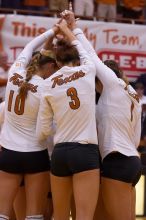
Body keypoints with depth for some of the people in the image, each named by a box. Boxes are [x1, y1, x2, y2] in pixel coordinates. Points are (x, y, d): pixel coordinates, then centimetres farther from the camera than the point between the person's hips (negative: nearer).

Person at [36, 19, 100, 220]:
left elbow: (43, 132, 9)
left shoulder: (48, 84, 6)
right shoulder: (87, 71, 2)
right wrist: (66, 29, 44)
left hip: (59, 152, 3)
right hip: (86, 151, -3)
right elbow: (84, 51, 27)